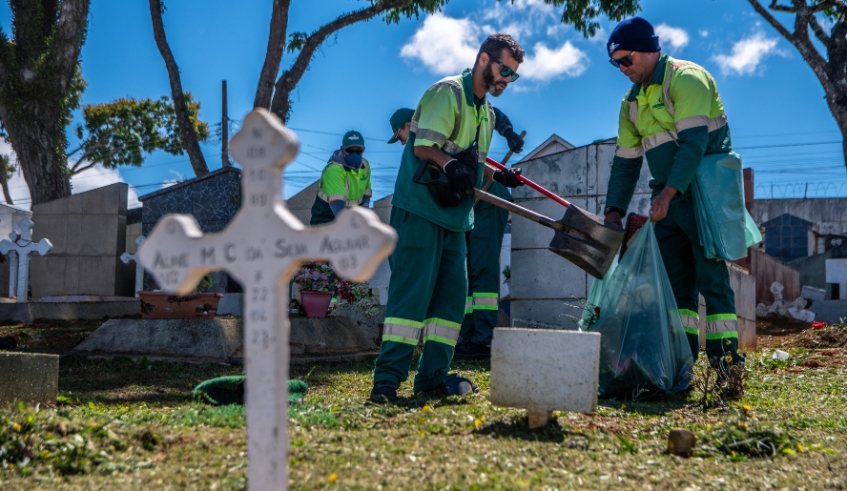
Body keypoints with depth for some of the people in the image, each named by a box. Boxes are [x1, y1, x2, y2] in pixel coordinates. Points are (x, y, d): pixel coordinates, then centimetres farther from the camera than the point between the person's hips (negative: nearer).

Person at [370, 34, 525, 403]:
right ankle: (387, 379, -12)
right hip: (420, 209, -9)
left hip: (454, 217, 9)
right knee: (412, 291, -13)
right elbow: (424, 147, -19)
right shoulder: (448, 92, -8)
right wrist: (450, 164, -35)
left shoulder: (486, 112, 19)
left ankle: (432, 377, 8)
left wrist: (497, 176, 12)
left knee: (451, 295, 4)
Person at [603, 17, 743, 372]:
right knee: (675, 279, 6)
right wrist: (614, 210, 4)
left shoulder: (685, 78, -11)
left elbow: (694, 142, -22)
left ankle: (726, 360, -7)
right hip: (668, 198, 8)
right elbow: (625, 161, 15)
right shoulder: (633, 101, 14)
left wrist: (668, 192, -30)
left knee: (711, 276, -9)